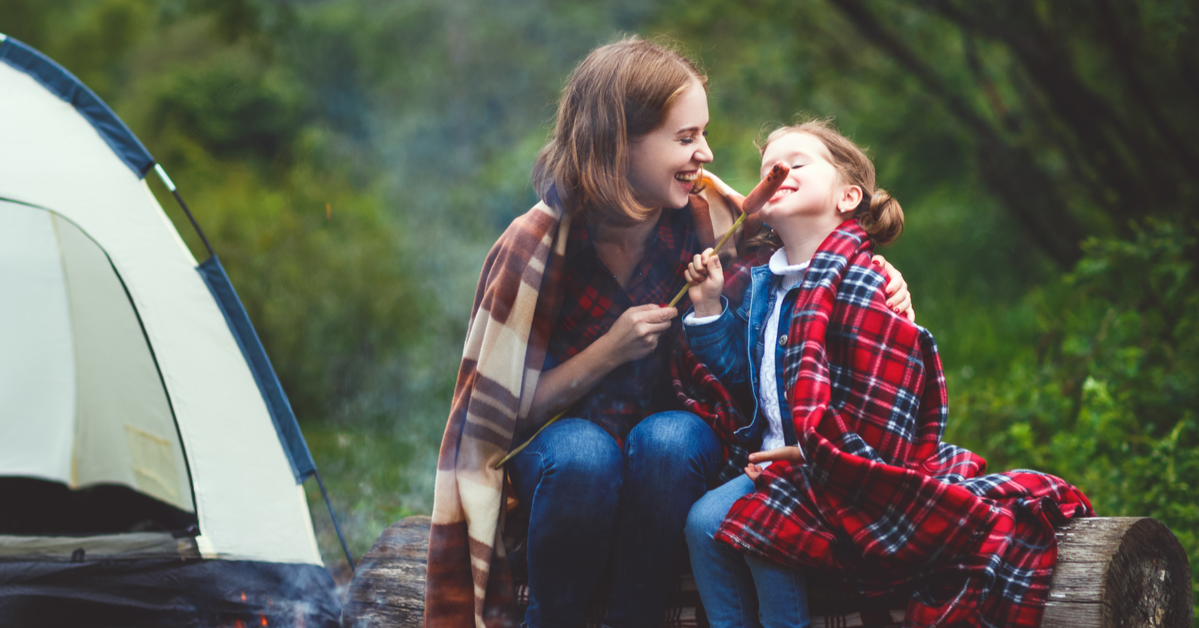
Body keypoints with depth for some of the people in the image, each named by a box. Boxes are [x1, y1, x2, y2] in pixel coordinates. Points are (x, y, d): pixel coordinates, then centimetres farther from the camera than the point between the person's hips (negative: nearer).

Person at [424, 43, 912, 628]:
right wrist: (608, 352, -23)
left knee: (668, 439, -33)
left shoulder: (705, 220, -10)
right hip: (557, 446, -2)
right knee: (582, 452, -36)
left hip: (672, 448, 2)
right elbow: (502, 409, -11)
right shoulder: (535, 246, -16)